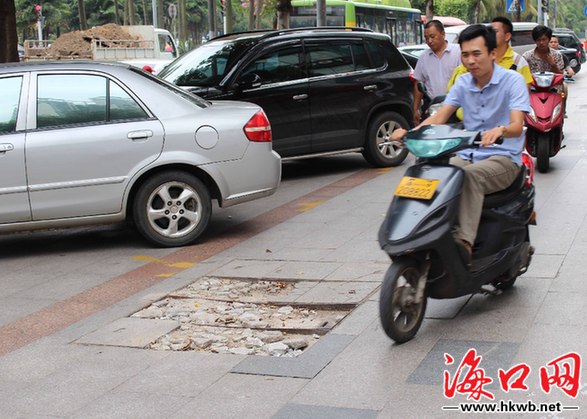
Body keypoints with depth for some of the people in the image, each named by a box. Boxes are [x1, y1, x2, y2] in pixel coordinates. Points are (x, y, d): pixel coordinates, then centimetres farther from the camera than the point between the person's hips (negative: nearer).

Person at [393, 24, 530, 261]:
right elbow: (439, 117, 2)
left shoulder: (512, 80, -5)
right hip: (468, 155, 5)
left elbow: (517, 126, -18)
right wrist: (409, 132, -18)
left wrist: (499, 130, -43)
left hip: (503, 158, -5)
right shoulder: (463, 83, 12)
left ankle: (464, 241, -48)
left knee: (470, 175, -37)